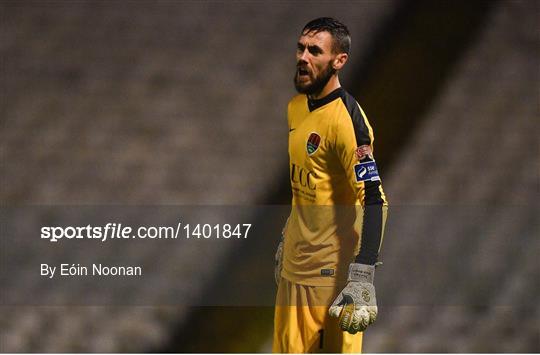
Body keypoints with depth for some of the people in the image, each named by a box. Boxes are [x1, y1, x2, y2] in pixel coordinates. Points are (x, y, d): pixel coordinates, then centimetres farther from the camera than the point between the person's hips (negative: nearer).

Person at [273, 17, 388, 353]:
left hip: (331, 274, -9)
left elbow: (375, 200, -24)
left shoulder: (345, 118, -18)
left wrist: (362, 278, -30)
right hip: (295, 266, 9)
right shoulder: (297, 107, 10)